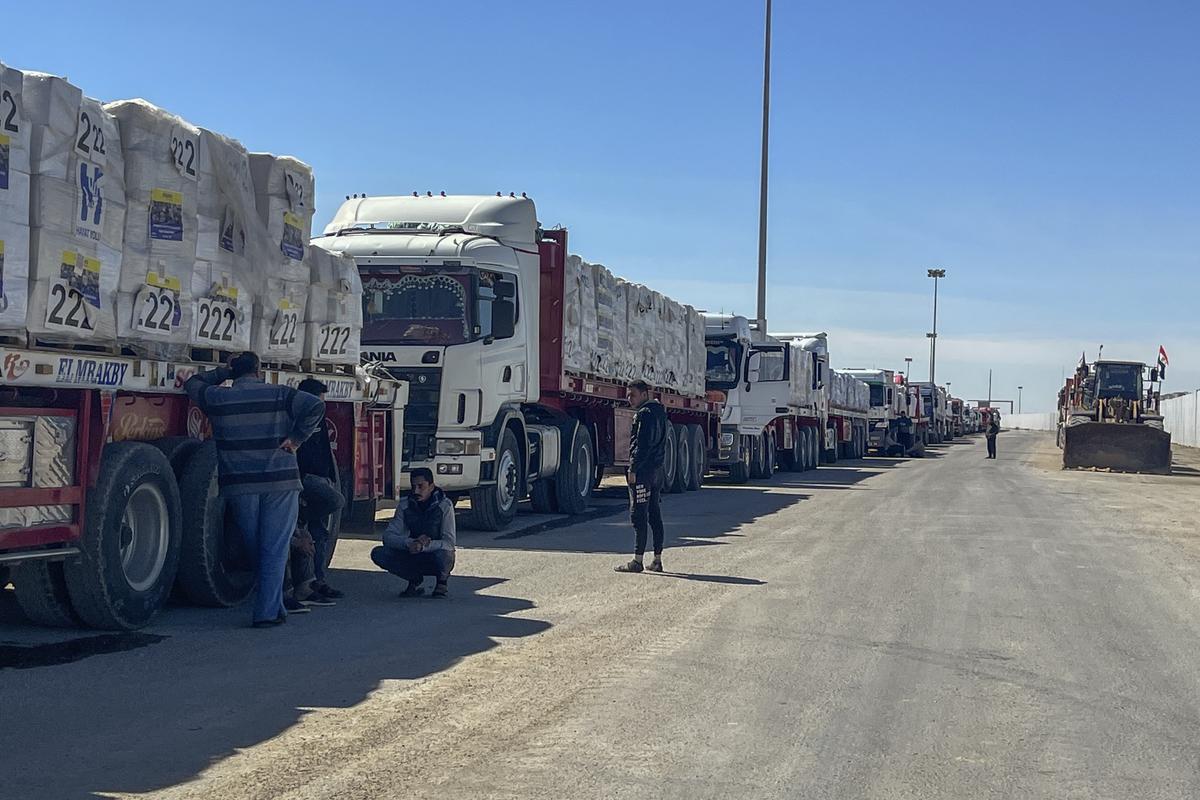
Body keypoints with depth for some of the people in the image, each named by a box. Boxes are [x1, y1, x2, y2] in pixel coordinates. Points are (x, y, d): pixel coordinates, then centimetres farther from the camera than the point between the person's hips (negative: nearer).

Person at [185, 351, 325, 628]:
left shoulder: (217, 398, 6)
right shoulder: (279, 395, 0)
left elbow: (192, 384, 25)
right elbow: (316, 406, -13)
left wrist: (225, 372, 26)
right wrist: (295, 438, -7)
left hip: (239, 485, 2)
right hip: (280, 481, -2)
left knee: (255, 550, 14)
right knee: (274, 550, 1)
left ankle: (273, 606, 21)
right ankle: (267, 612, -4)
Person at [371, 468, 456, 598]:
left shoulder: (445, 505, -17)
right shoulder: (405, 504, -7)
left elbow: (449, 543, -23)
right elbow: (388, 536, -14)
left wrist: (423, 546, -39)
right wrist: (410, 543, -33)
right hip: (413, 556, 3)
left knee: (442, 553, -39)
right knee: (378, 554, -19)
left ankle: (442, 580, -2)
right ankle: (414, 580, 4)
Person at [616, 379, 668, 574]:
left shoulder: (644, 414, -13)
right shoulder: (659, 412, 17)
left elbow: (641, 445, -19)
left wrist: (633, 469, -18)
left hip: (643, 470, -10)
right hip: (657, 470, 10)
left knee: (639, 516, -7)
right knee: (655, 514, 11)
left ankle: (637, 561, -6)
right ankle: (657, 560, 13)